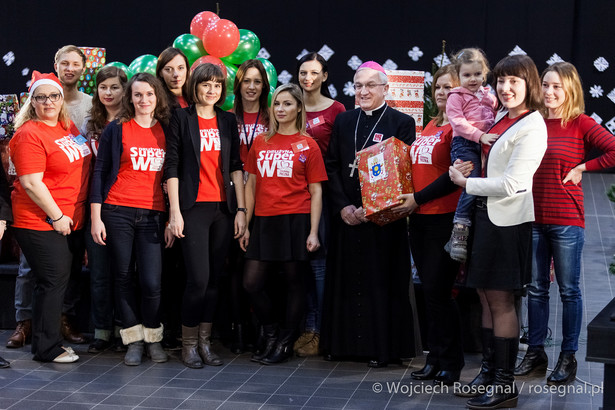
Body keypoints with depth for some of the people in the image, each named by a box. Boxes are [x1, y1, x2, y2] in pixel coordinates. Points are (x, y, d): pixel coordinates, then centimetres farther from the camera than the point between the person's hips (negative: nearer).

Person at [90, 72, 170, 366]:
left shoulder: (166, 131, 10)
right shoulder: (116, 130, 4)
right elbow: (99, 172, 3)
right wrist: (96, 217, -3)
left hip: (153, 214, 1)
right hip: (118, 212, -1)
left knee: (151, 281, -7)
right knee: (123, 277, 4)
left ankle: (153, 338, 13)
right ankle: (133, 340, 15)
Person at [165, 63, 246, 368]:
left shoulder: (227, 121, 13)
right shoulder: (181, 118, 2)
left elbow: (235, 167, 11)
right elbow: (172, 166, -2)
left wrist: (241, 209, 5)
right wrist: (175, 211, -8)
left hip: (223, 207, 4)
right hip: (194, 207, -4)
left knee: (214, 278, 6)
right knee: (198, 278, -9)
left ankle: (205, 341, 15)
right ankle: (188, 344, 5)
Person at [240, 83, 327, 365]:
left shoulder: (307, 146, 1)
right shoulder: (261, 142, 11)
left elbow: (316, 192, -1)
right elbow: (251, 185, 13)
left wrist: (313, 232, -8)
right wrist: (245, 225, 9)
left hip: (296, 221, -3)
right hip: (264, 222, 4)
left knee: (295, 283, 2)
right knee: (251, 283, 0)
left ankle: (285, 343, 16)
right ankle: (271, 333, 21)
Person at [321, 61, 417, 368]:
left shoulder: (402, 123, -1)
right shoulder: (343, 121, 12)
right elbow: (332, 166, 8)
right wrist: (343, 206, -6)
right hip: (346, 215, 4)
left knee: (381, 281, -1)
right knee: (345, 278, 7)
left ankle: (381, 347, 6)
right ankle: (344, 343, 17)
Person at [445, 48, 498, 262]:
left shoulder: (489, 97, 20)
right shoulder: (457, 97, 2)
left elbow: (497, 119, 29)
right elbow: (458, 121, -10)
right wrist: (480, 135, -19)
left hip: (486, 146, 6)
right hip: (464, 144, -6)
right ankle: (459, 232, -17)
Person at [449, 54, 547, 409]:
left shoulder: (532, 127, -16)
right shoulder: (503, 118, 10)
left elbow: (511, 183, -21)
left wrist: (466, 182, -11)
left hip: (509, 220, -8)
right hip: (487, 214, 8)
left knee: (500, 298, -2)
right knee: (487, 295, 14)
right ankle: (491, 369, 26)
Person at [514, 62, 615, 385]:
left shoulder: (580, 124, -5)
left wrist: (582, 168, -10)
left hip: (566, 221, -5)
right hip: (533, 218, 5)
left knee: (568, 290, 4)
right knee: (536, 288, 12)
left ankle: (568, 358, 14)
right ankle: (535, 353, 22)